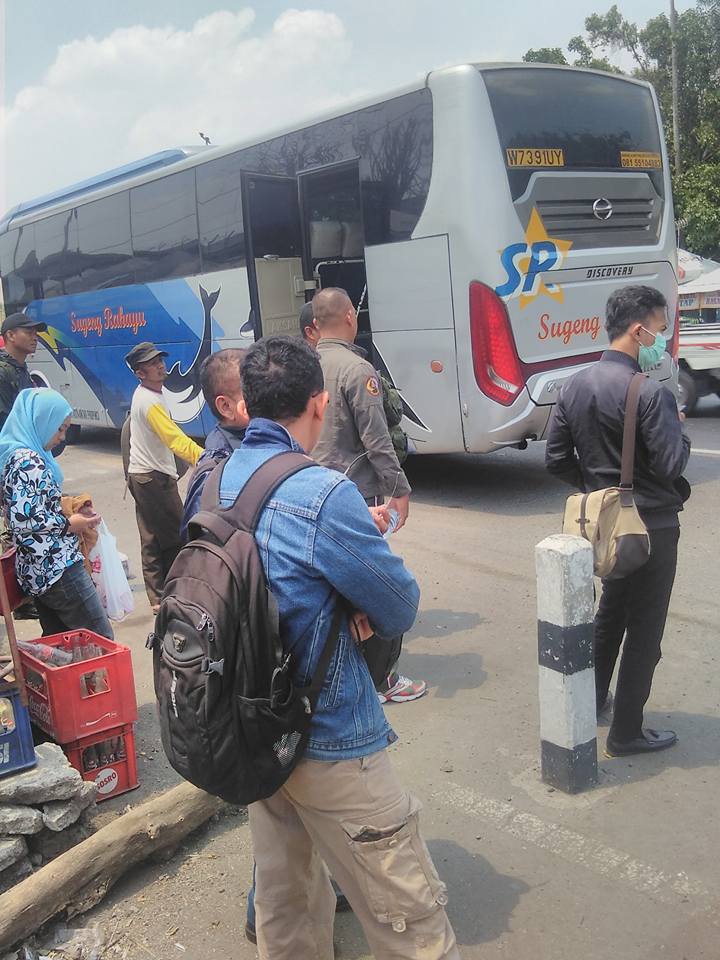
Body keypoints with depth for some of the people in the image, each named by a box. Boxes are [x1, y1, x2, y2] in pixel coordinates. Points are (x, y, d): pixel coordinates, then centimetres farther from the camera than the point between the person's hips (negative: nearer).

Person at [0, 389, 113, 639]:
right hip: (57, 568, -10)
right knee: (101, 639, -4)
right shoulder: (28, 461, -18)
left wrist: (68, 510, 12)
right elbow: (25, 521, -25)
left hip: (37, 571, 10)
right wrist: (69, 524, -12)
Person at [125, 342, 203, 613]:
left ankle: (158, 599, 17)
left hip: (140, 475, 10)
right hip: (155, 478, -10)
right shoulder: (151, 402, -20)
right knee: (174, 539, -3)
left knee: (151, 540, 11)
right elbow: (177, 440, -30)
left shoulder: (141, 395, 11)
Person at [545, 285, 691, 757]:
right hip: (651, 525, -7)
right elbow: (671, 465, -21)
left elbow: (557, 459, 4)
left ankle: (592, 697, 40)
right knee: (645, 629, 6)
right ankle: (627, 732, 16)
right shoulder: (651, 392, -21)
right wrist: (680, 430, -3)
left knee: (611, 611, 26)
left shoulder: (576, 386, 1)